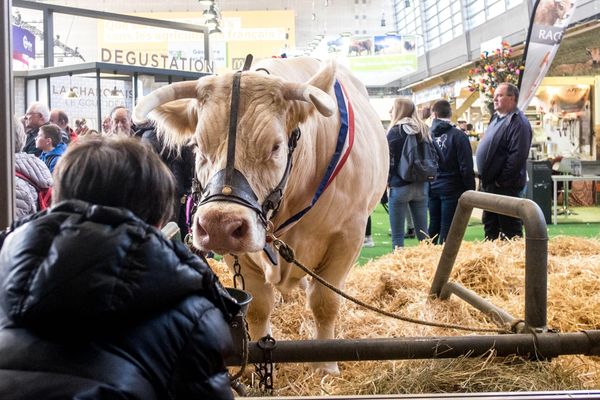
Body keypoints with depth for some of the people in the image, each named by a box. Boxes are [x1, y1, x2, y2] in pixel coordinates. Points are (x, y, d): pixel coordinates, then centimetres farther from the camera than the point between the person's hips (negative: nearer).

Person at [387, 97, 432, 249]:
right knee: (423, 232, 11)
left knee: (397, 235, -1)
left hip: (400, 185, -6)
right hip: (421, 185, 6)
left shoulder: (395, 131, -8)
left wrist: (386, 181, 0)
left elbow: (389, 160, -9)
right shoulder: (423, 130, 10)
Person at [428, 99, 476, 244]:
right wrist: (470, 191, -5)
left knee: (433, 228, 14)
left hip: (432, 188, 5)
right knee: (447, 229, 0)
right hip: (451, 189, -4)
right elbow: (466, 168, -13)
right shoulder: (458, 136, -11)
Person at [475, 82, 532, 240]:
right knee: (490, 226, 17)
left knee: (509, 228, -2)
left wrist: (502, 181, -21)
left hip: (505, 187, -10)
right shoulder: (496, 119, 16)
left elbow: (517, 156, -24)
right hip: (490, 184, 10)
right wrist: (484, 179, 16)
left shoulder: (518, 122, -15)